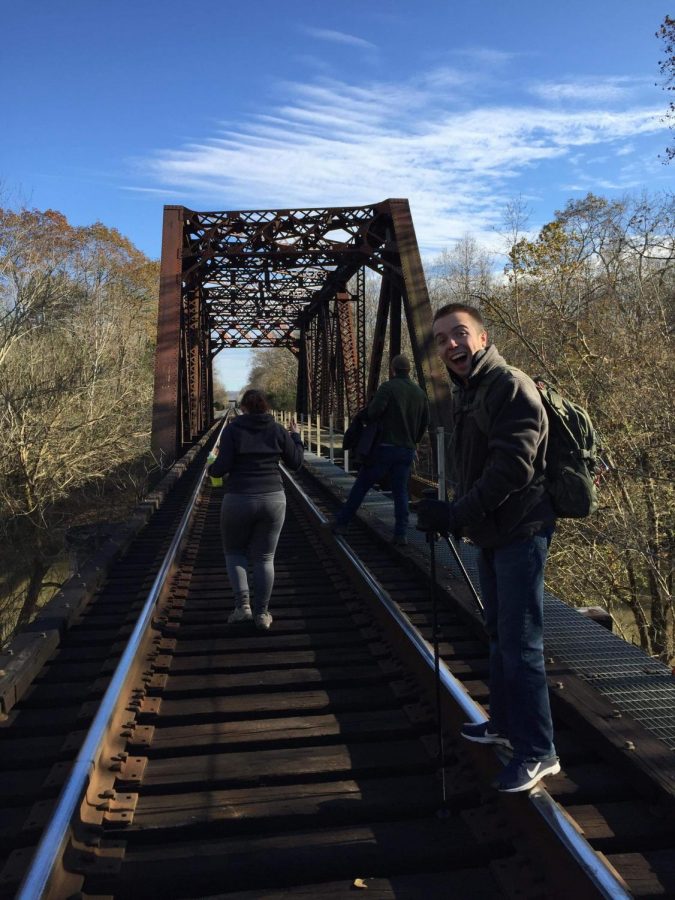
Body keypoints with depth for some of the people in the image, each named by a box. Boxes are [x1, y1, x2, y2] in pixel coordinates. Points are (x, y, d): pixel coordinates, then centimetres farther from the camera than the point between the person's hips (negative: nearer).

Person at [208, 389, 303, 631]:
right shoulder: (278, 430, 2)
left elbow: (223, 466, -12)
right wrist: (296, 436, 22)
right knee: (264, 558, 12)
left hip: (239, 501, -2)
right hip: (273, 500, 2)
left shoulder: (232, 429, -5)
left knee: (234, 551, 18)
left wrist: (212, 470, 11)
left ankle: (243, 605, 4)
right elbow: (295, 463, 7)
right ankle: (262, 614, 14)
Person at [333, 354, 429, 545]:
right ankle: (400, 534, 4)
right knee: (400, 492, 8)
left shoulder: (388, 387, -9)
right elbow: (425, 423, 13)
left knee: (361, 486, 5)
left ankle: (341, 523, 12)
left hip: (385, 446, -4)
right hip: (407, 451, 5)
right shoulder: (420, 393, 10)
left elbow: (373, 412, -19)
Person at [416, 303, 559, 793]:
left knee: (521, 644, -5)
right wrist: (451, 513, 7)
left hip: (520, 531, -10)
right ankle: (504, 724, 37)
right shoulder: (464, 393, 14)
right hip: (491, 532, 10)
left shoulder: (511, 386, -17)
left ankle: (538, 751, 9)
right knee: (499, 635, 20)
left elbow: (513, 467, -26)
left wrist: (457, 514, -25)